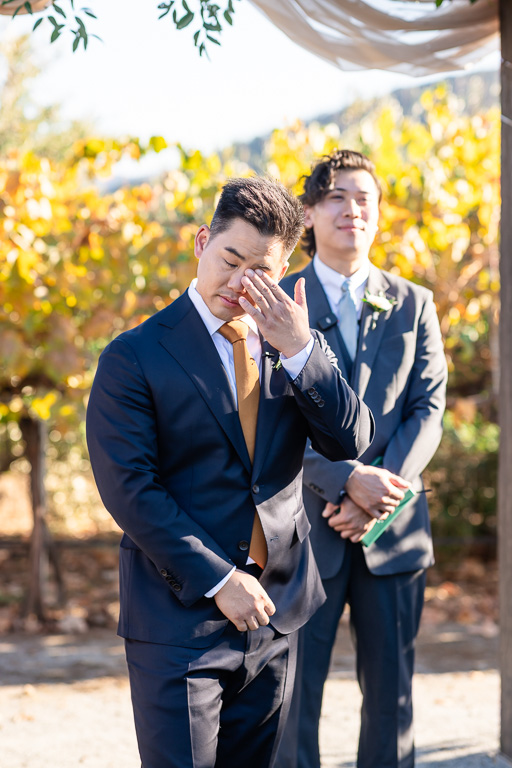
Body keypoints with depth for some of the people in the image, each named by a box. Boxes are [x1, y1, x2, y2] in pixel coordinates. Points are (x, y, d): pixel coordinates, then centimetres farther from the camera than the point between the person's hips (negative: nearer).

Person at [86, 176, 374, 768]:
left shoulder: (296, 345, 7)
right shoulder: (134, 358, -8)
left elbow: (352, 443, -2)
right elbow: (128, 488, -13)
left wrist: (299, 350, -15)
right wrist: (217, 579, -16)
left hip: (273, 615, 5)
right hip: (178, 619, -5)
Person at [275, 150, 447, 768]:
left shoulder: (413, 305, 11)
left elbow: (428, 409, 3)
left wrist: (383, 492, -12)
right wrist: (347, 481, -18)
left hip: (393, 530, 2)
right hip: (305, 526, -2)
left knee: (391, 689, 7)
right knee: (294, 690, 1)